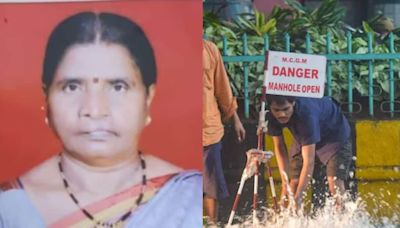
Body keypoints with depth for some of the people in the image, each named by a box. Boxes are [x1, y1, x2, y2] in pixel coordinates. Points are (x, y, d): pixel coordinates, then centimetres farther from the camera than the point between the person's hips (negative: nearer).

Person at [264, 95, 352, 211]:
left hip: (335, 135, -5)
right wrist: (285, 185, -15)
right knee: (295, 182, -4)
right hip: (303, 138, 5)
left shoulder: (306, 113, -42)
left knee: (335, 182, -22)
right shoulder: (271, 116, -24)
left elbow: (309, 162, -42)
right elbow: (279, 147, -11)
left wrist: (298, 197, -44)